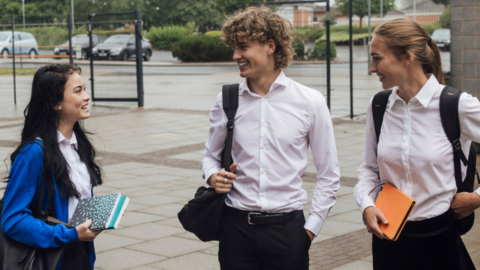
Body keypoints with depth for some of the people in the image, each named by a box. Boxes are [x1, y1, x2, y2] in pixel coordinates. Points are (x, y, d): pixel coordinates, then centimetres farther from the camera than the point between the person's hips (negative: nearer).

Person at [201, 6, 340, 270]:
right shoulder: (226, 101, 3)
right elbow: (210, 155, 16)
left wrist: (311, 227, -2)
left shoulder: (311, 102, -2)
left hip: (287, 228, -1)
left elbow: (329, 174, 3)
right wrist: (213, 176, -6)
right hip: (236, 226, 2)